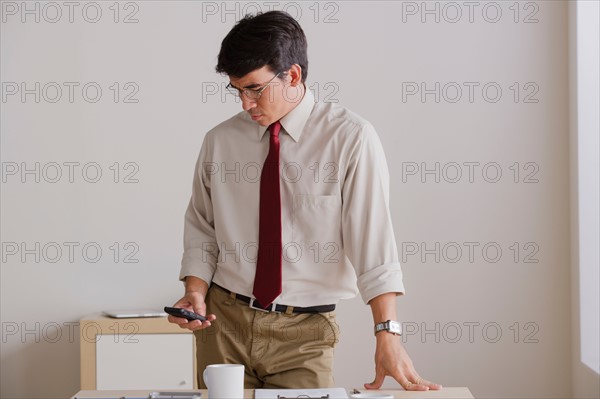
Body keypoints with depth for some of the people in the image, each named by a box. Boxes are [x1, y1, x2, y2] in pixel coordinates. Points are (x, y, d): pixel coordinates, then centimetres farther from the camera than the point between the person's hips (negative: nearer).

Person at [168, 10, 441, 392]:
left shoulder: (350, 138, -9)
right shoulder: (220, 141, 3)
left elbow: (373, 236, -15)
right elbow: (201, 227, 12)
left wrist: (388, 334, -22)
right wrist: (195, 290, -5)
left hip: (304, 332, -3)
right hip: (223, 321, 3)